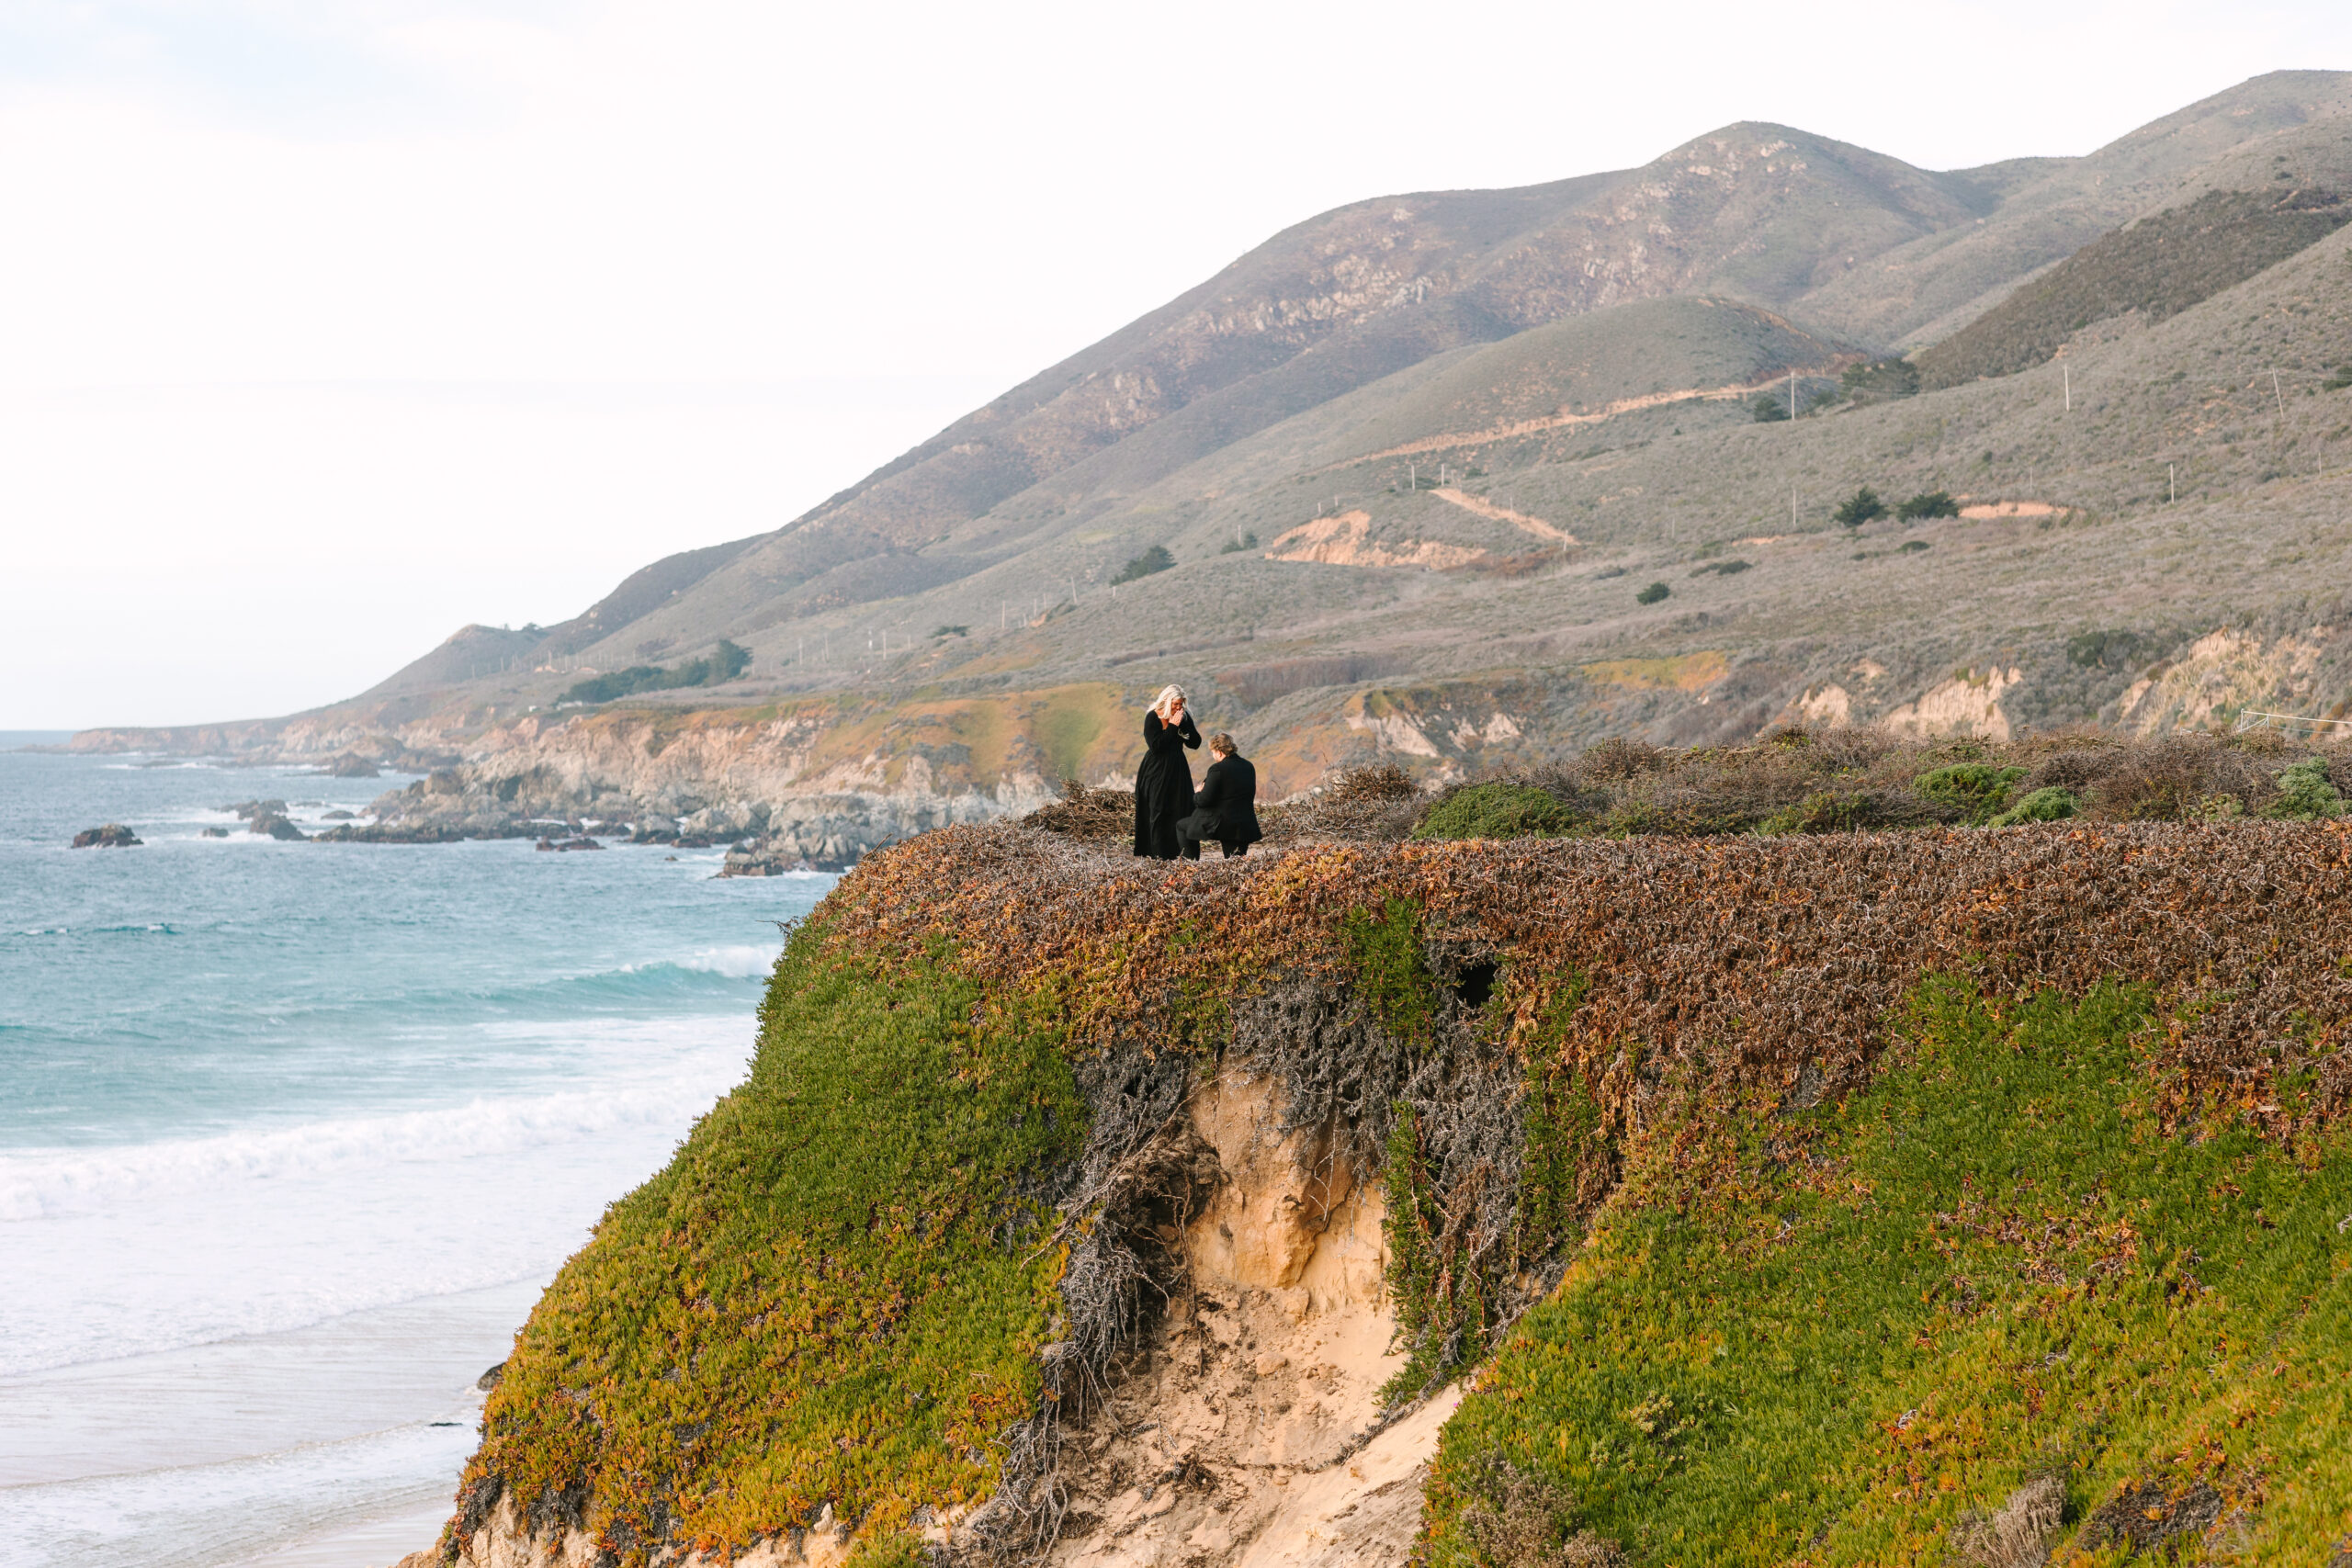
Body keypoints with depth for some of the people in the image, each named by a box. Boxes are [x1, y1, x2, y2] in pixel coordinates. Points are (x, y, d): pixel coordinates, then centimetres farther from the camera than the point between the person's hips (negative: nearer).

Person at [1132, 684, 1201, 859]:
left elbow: (1195, 743, -1)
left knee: (1184, 809, -1)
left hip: (1178, 769, 4)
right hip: (1157, 771, -4)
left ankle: (1189, 855, 0)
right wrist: (1173, 726, -20)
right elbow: (1155, 745, -20)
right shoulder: (1152, 718, -10)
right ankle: (1161, 855, 1)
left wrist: (1184, 724, -13)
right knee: (1158, 811, -3)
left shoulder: (1184, 717, 4)